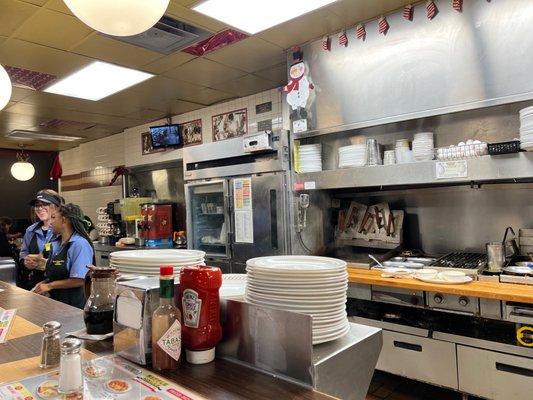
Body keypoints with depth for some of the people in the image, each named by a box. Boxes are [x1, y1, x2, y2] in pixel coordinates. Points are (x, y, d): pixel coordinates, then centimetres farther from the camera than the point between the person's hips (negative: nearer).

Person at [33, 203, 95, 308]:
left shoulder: (80, 244, -18)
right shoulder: (56, 242, 9)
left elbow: (79, 280, -21)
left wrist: (49, 286, -12)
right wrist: (43, 284, 0)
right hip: (55, 299, 7)